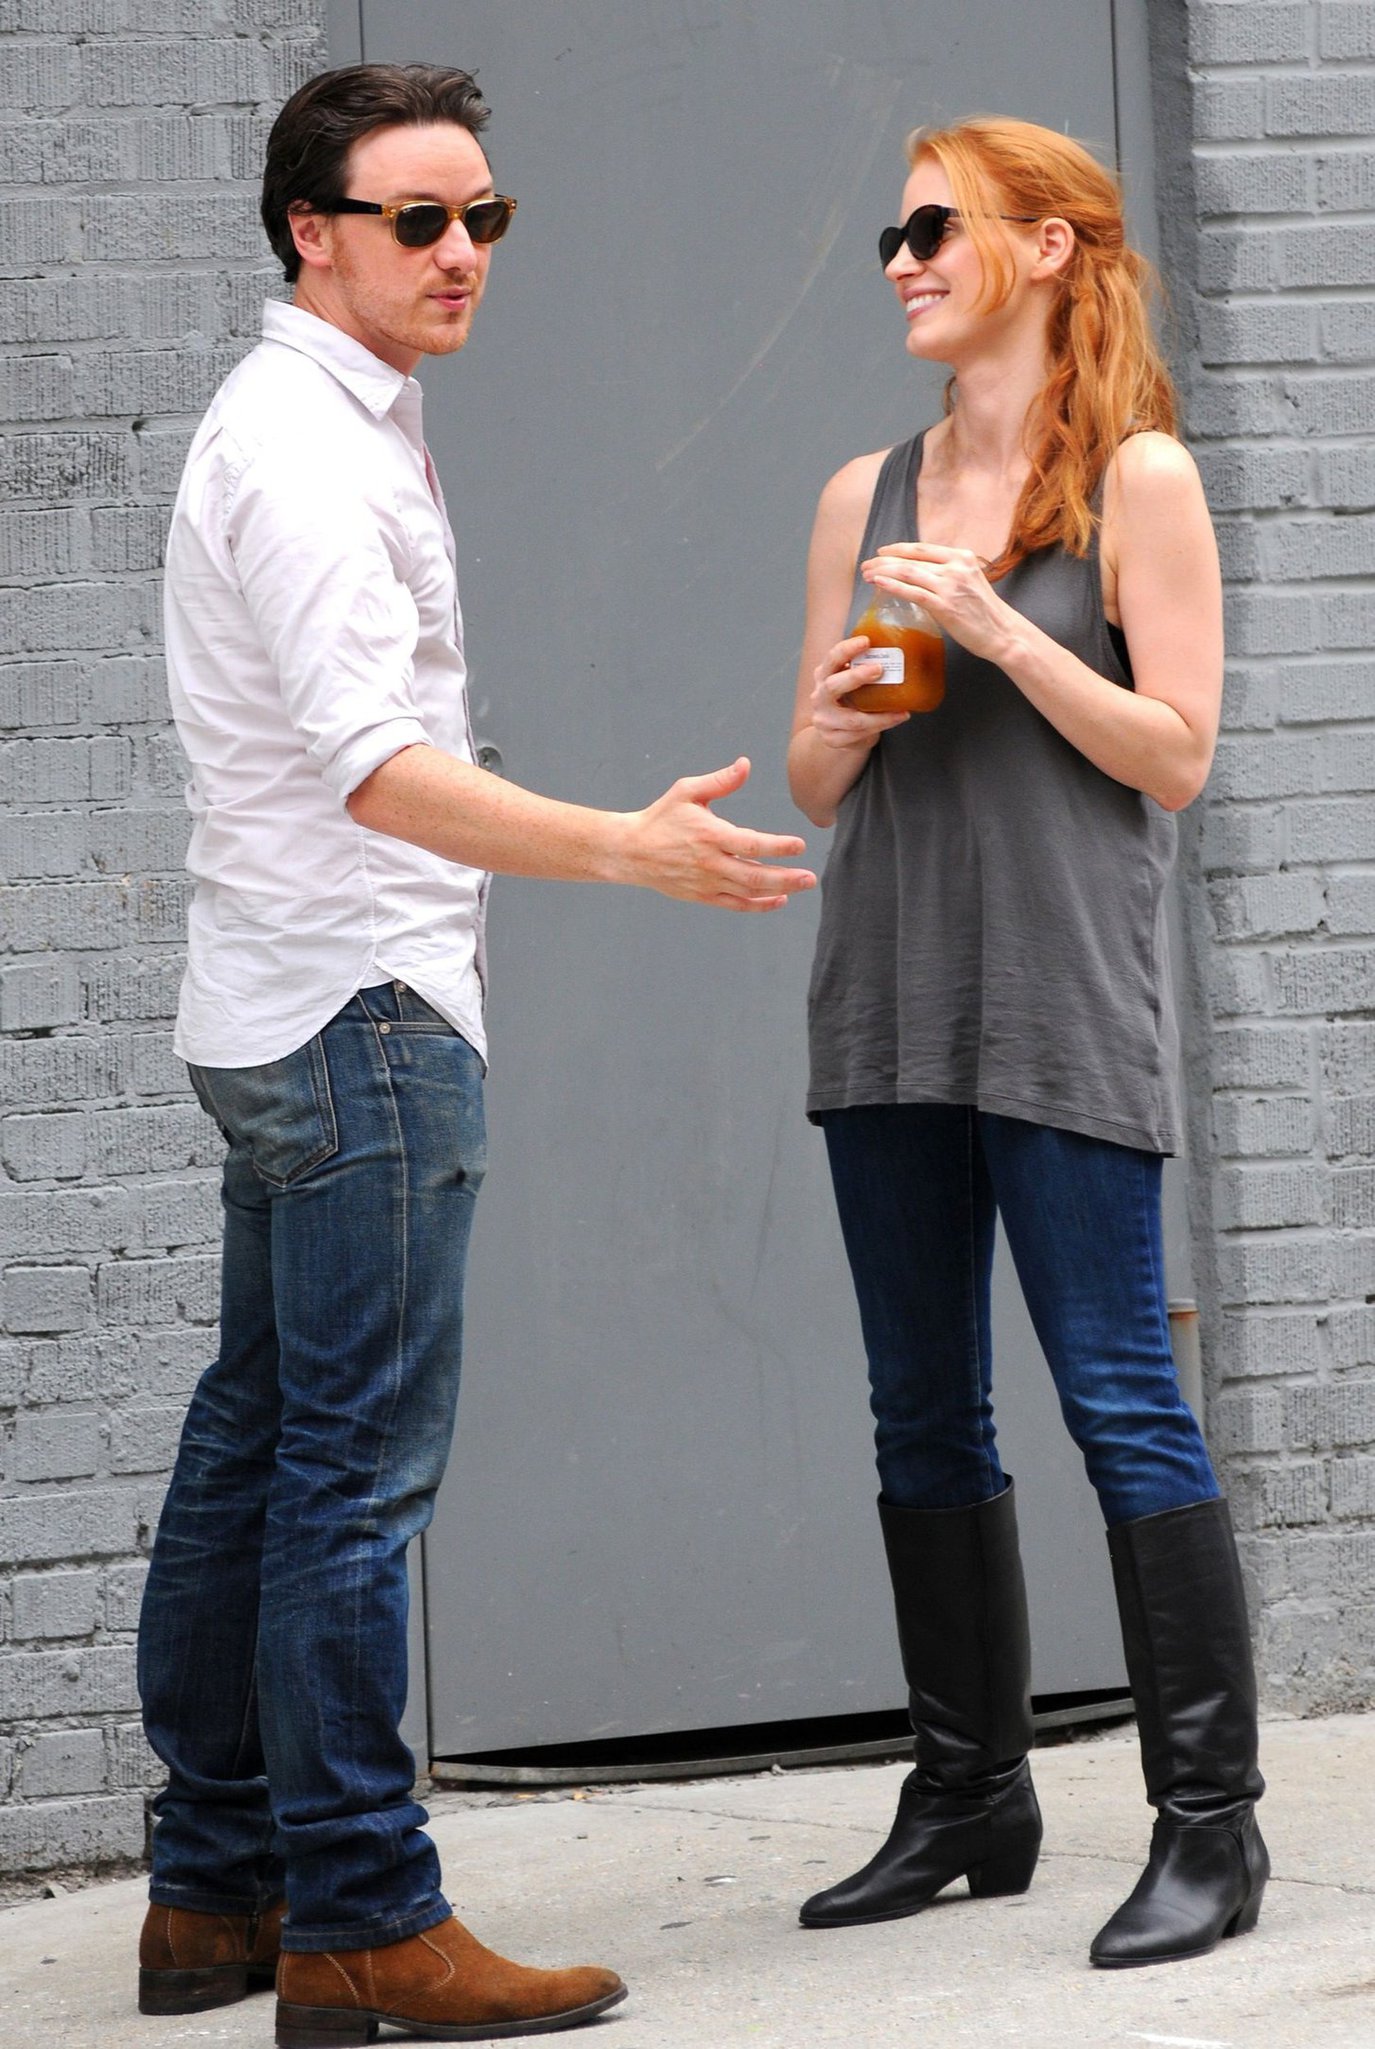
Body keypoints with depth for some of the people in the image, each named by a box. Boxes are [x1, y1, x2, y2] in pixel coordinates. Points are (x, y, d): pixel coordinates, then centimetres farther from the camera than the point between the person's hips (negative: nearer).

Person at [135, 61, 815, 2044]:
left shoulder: (333, 427, 18)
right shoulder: (302, 447, -15)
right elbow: (374, 765, -26)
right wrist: (628, 849, -33)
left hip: (290, 1007, 11)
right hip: (359, 1007, -11)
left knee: (260, 1443, 12)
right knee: (359, 1469, -9)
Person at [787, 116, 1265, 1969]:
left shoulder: (1138, 481, -1)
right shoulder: (866, 496, 14)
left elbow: (1175, 753, -6)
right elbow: (811, 778, 16)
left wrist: (999, 633, -15)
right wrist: (843, 719, -6)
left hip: (1063, 998, -6)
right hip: (886, 998, 6)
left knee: (1120, 1398, -9)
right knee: (924, 1414, 8)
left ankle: (1209, 1824, -5)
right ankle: (970, 1801, 17)